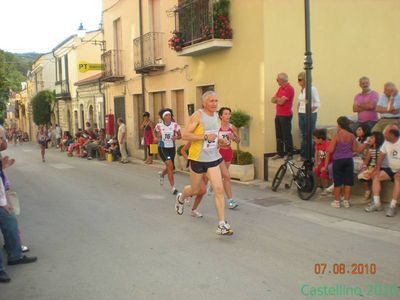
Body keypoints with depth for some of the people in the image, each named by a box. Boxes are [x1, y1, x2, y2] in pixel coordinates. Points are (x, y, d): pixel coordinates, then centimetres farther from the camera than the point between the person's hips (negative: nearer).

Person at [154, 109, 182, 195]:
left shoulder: (175, 125, -5)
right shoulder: (159, 126, -7)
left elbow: (180, 136, 3)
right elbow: (157, 137, 7)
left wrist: (176, 137, -19)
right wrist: (156, 139, -15)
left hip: (172, 148, 3)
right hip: (162, 148, -3)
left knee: (169, 167, 15)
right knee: (170, 165, -18)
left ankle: (162, 174, 53)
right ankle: (173, 187, -11)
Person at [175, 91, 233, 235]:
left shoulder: (216, 115, 8)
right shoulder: (197, 115, -13)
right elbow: (185, 135, -20)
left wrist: (217, 141, 13)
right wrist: (205, 137, -24)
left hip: (213, 158, 5)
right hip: (198, 158, -5)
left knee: (219, 189, -8)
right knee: (195, 189, 13)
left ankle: (222, 224, -4)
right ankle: (180, 198, 48)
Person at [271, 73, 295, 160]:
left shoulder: (289, 89, -12)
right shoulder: (280, 88, 16)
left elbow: (281, 102, -19)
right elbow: (273, 100, 11)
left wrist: (276, 99, 1)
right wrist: (279, 99, -9)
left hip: (286, 115, -8)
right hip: (278, 115, 8)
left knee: (287, 136, -3)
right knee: (279, 135, 10)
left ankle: (290, 154, 5)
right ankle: (280, 153, 18)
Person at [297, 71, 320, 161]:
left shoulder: (312, 89, -10)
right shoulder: (301, 90, 11)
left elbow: (317, 103, -11)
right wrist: (298, 110, 8)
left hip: (310, 114, -7)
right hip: (301, 114, 7)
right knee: (303, 136, 9)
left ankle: (311, 156, 4)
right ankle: (303, 155, 16)